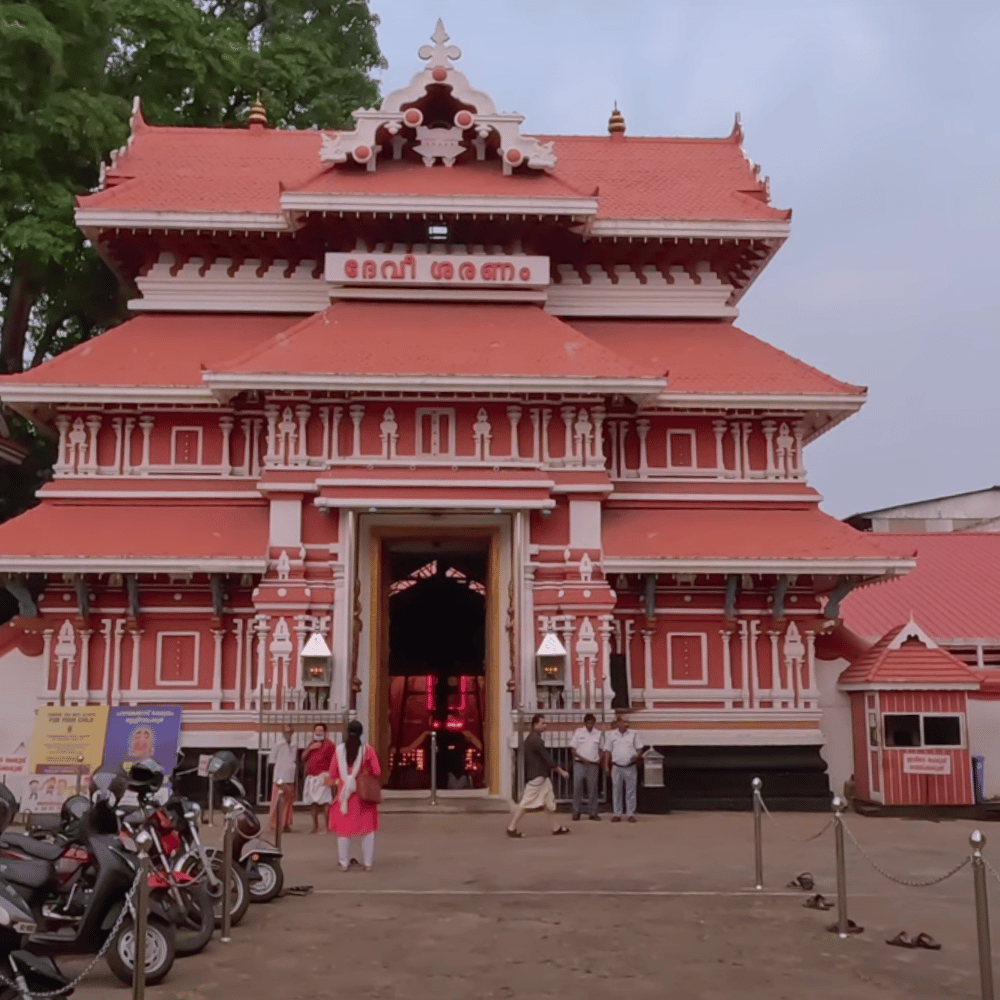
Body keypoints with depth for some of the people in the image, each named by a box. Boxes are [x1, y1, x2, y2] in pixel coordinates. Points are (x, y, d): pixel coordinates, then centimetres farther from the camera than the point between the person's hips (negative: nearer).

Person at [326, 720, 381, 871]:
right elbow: (377, 772, -7)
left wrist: (332, 782, 24)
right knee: (367, 829, 8)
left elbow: (333, 774, 4)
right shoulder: (367, 749, -6)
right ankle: (367, 863, 7)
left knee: (343, 828, 11)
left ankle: (344, 863, 11)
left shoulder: (339, 749, -1)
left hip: (344, 793, 1)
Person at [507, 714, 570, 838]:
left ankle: (557, 827, 17)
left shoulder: (531, 738, 13)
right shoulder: (536, 740, -19)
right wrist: (561, 771, -14)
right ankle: (512, 828, -1)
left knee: (549, 802, 12)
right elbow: (547, 758, -20)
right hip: (537, 776, -10)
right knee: (526, 802, -5)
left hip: (542, 776, 10)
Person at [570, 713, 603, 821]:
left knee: (593, 788, 3)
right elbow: (573, 749, 1)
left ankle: (592, 812, 10)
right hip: (579, 764, -1)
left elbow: (600, 749, 17)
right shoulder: (578, 732, 3)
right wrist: (582, 758, -11)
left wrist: (599, 760, 1)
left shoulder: (599, 734, 8)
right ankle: (576, 811, 5)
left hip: (593, 764, 1)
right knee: (577, 787, -3)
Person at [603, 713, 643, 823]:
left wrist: (636, 756, -11)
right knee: (616, 791, 4)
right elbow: (607, 751, 10)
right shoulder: (611, 735, 6)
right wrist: (606, 765, 4)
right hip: (617, 767, 0)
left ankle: (630, 814, 9)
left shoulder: (633, 734, 6)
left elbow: (639, 748, 9)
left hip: (631, 767, 0)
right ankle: (617, 814, 12)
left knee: (631, 791, 1)